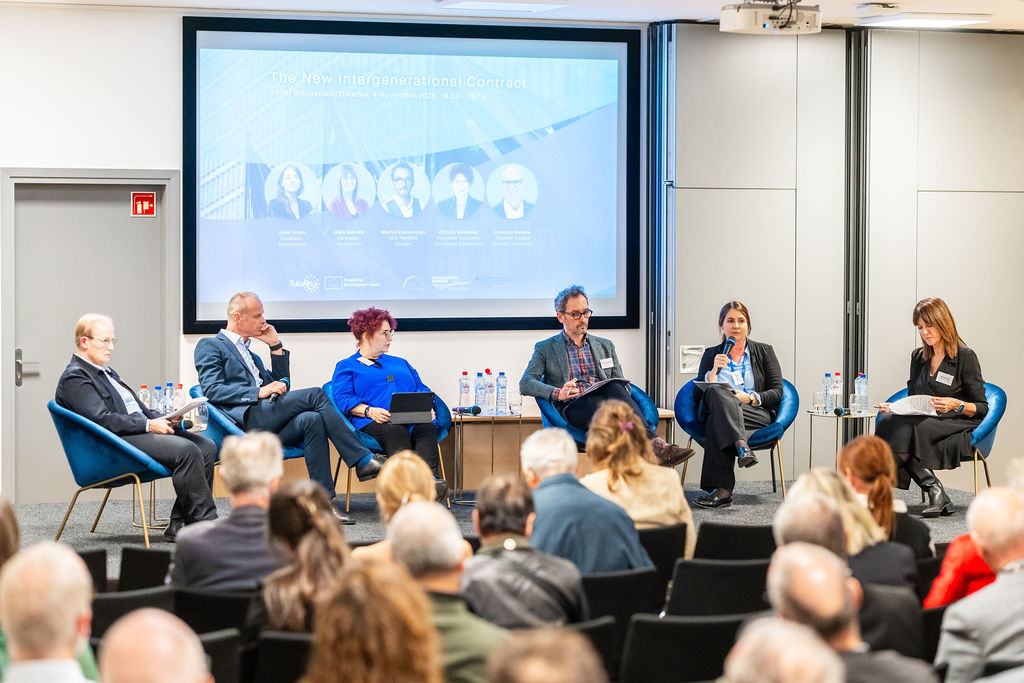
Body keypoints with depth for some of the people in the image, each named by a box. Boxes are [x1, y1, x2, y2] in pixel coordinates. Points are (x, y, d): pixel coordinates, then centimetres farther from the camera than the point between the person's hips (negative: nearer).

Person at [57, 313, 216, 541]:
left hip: (139, 432, 10)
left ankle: (179, 525, -13)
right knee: (186, 450, -28)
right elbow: (102, 420, -17)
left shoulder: (108, 373, 27)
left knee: (206, 446, -9)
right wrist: (149, 424, -19)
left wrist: (163, 419, 4)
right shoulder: (74, 378, -5)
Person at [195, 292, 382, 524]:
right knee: (315, 394, -20)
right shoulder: (209, 346, 10)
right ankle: (362, 460, -19)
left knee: (312, 420, -25)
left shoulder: (249, 354, 35)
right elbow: (212, 390, -6)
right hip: (246, 419, -7)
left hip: (267, 426, 7)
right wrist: (258, 392, -16)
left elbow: (280, 384, 32)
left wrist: (276, 346, 22)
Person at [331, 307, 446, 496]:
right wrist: (369, 411, -16)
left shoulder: (400, 363, 36)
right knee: (396, 431, -40)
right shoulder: (346, 367, 19)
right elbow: (344, 399, 3)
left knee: (427, 428, -33)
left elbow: (422, 389, 27)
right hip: (375, 423, -4)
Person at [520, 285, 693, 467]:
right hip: (573, 408, -3)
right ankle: (653, 444, -58)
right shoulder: (545, 349, 17)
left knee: (614, 389, -34)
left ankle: (656, 445, -54)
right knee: (596, 402, -39)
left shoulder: (605, 345, 28)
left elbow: (622, 385, 23)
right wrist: (558, 393, -15)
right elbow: (525, 384, 4)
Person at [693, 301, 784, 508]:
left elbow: (777, 393, 7)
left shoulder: (764, 351, 16)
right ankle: (742, 446, -53)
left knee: (718, 423, -36)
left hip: (757, 416, -2)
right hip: (718, 412, 2)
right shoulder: (711, 355, 20)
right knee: (717, 391, -36)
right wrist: (713, 371, -10)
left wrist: (750, 398, -11)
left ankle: (722, 489, -47)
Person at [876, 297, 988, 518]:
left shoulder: (965, 357, -1)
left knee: (904, 427, -35)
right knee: (888, 421, -29)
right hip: (923, 422, 6)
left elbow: (982, 408, -2)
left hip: (956, 428, -6)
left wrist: (956, 405, -21)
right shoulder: (918, 357, 17)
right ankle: (936, 493, -30)